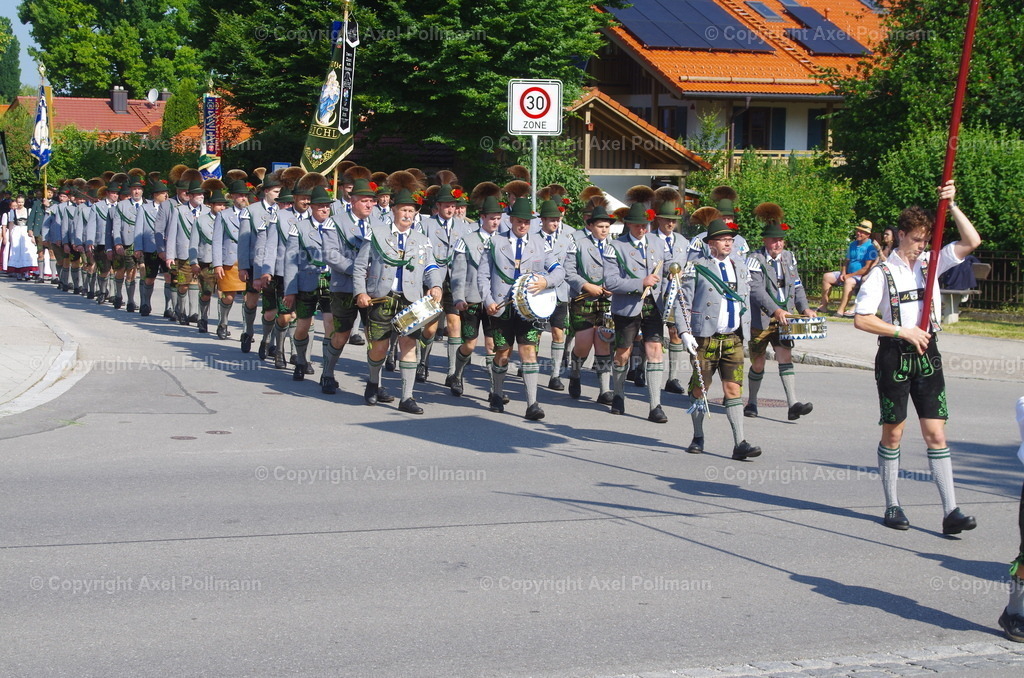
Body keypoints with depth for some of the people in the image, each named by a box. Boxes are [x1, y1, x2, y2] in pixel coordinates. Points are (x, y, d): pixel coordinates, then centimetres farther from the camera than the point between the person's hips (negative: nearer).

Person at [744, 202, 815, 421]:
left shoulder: (788, 257, 9)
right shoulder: (755, 259, -11)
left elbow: (797, 285, 13)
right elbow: (756, 290, -21)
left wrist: (804, 308, -2)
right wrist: (775, 310, -32)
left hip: (783, 319, 4)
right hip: (760, 319, -4)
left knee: (786, 357, -8)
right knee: (758, 364, 5)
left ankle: (793, 405, -16)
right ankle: (751, 402, 24)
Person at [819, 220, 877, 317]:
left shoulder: (870, 247, -13)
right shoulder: (853, 244, 13)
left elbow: (867, 268, -19)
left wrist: (849, 275, -17)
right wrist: (843, 273, 0)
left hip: (861, 276, -9)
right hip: (848, 274, 9)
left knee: (848, 281, -38)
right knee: (827, 277, 3)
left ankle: (840, 311, -43)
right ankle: (824, 306, 0)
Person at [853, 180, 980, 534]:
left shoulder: (931, 262, 7)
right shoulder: (882, 274, -5)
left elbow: (972, 241, -1)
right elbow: (862, 319, -9)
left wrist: (951, 205, -9)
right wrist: (904, 332, -12)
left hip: (927, 353, 3)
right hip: (894, 355, -3)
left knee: (935, 432, -2)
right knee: (893, 432, 6)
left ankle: (950, 512, -6)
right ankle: (892, 506, 18)